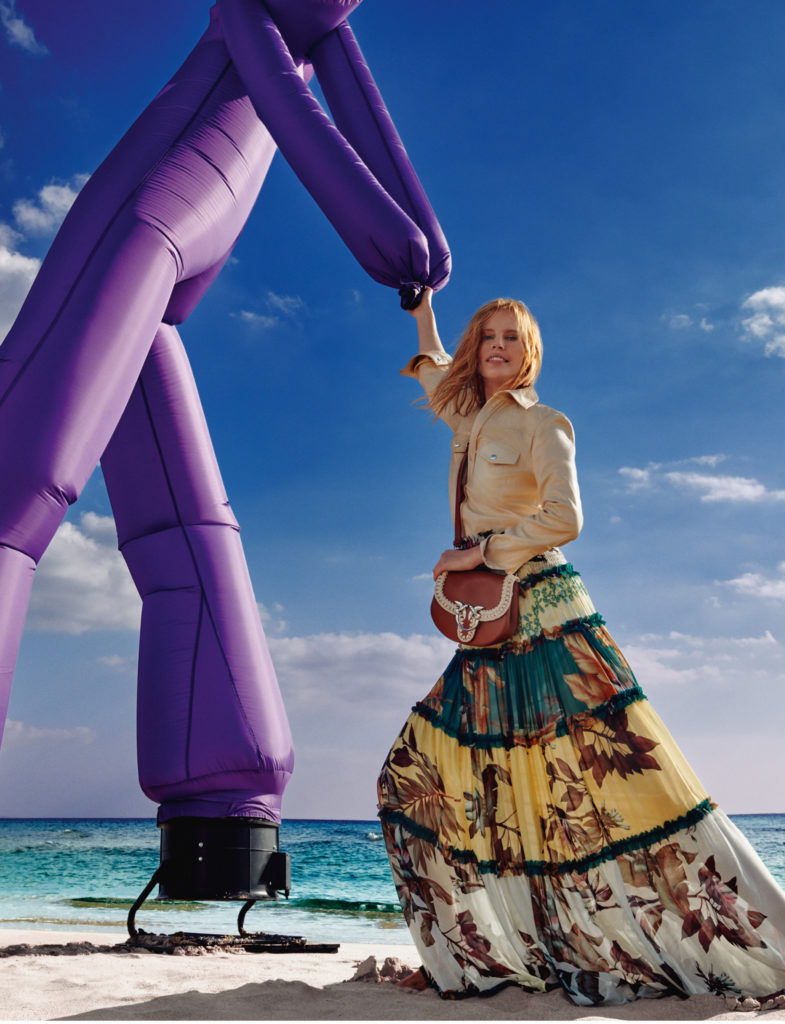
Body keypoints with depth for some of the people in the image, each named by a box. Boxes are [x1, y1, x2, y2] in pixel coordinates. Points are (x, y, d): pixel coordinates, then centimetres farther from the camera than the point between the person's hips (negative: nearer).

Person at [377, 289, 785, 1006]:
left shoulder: (541, 424, -3)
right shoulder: (470, 422, 16)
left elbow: (564, 518, -14)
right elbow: (432, 366, 37)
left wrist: (479, 551, -11)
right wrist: (421, 299, 39)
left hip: (547, 618, -7)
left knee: (615, 773, -10)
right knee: (423, 778, 6)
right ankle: (477, 952, 16)